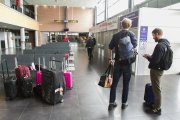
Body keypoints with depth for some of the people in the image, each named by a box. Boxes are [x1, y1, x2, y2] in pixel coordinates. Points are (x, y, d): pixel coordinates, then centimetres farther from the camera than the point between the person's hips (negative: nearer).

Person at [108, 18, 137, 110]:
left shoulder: (116, 35, 3)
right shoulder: (131, 34, -4)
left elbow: (110, 48, 5)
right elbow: (134, 47, -5)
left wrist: (110, 59, 15)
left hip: (118, 62, 2)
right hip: (127, 63, -2)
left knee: (114, 83, 9)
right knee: (126, 84, 11)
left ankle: (111, 103, 16)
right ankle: (124, 103, 22)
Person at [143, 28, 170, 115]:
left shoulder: (159, 45, -24)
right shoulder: (165, 43, 9)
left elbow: (155, 60, -27)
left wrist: (147, 57, -11)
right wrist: (151, 56, 8)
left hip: (156, 70, -10)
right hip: (159, 69, 10)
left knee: (156, 89, 2)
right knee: (156, 88, 20)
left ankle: (157, 109, 16)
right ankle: (156, 104, 35)